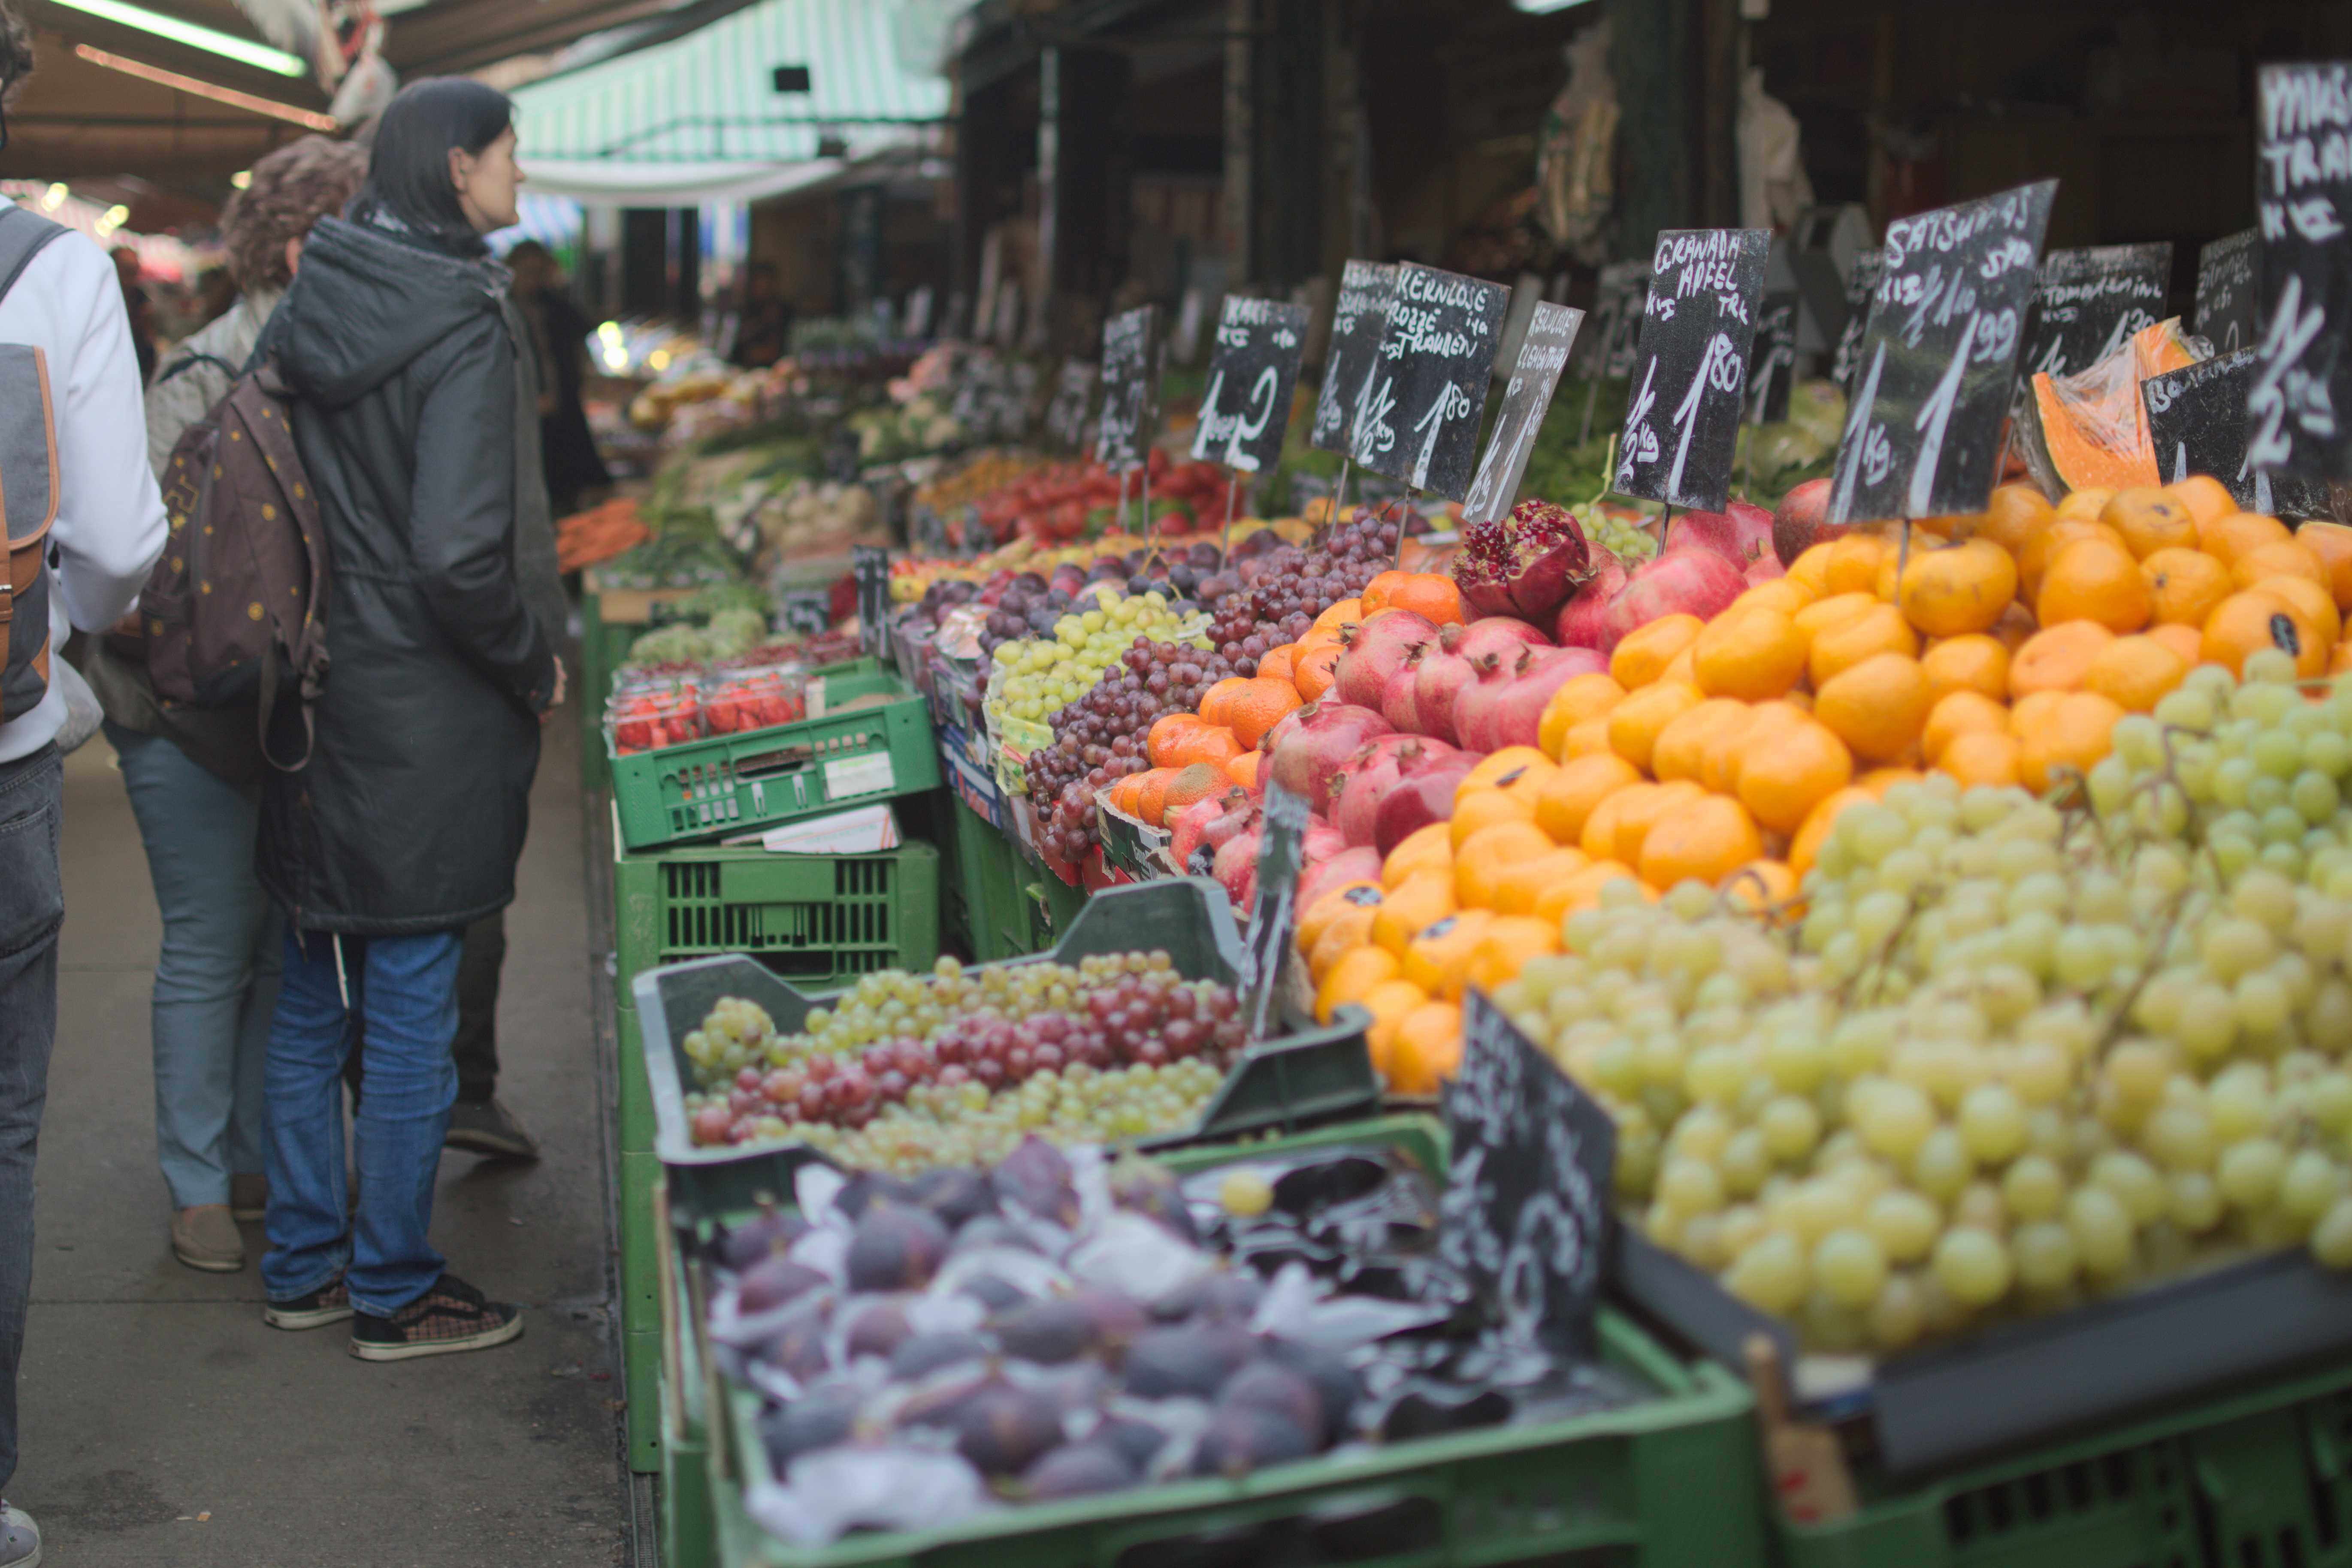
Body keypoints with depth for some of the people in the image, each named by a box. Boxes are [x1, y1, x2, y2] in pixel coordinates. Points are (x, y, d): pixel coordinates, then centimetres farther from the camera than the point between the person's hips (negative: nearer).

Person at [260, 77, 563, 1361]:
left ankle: (304, 1265, 28)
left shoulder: (308, 306, 6)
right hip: (424, 717, -8)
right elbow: (461, 553, -23)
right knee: (410, 1020, 3)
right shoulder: (463, 322, -16)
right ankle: (394, 1295, 15)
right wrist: (535, 666, -8)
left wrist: (298, 650, 17)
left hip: (313, 699, 8)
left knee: (313, 1005, 16)